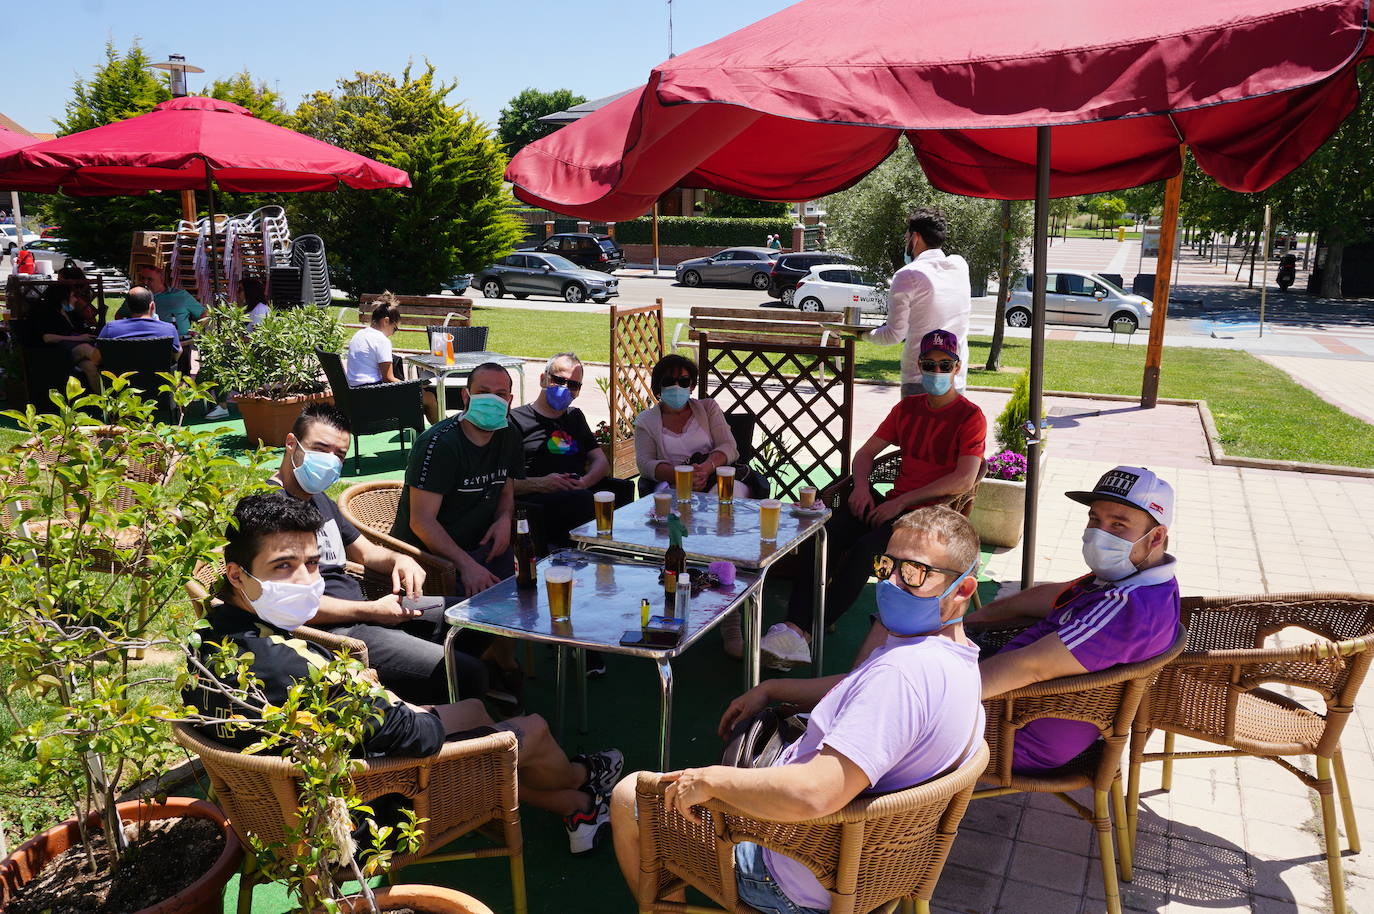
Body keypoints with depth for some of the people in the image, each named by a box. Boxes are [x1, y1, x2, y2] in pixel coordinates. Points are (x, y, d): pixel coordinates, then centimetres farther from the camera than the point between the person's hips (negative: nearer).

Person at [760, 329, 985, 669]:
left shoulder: (970, 417, 0)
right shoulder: (907, 407, 19)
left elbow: (964, 480, -13)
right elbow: (866, 452, 22)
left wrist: (902, 502, -16)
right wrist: (861, 485, -1)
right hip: (894, 506, 6)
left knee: (865, 550, -33)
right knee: (818, 540, -22)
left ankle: (804, 632, -30)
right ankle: (794, 626, -32)